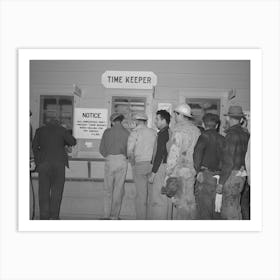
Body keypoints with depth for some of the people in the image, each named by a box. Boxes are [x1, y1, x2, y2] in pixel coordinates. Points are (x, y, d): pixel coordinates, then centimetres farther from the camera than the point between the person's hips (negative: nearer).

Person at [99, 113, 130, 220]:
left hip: (110, 160, 0)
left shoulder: (107, 132, 0)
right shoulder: (126, 133, 0)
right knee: (119, 189, 7)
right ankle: (115, 216, 12)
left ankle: (107, 214, 11)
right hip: (122, 161, 0)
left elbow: (101, 149, 1)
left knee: (108, 189, 10)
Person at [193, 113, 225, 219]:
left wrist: (198, 171, -16)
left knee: (204, 208, 0)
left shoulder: (205, 136, -5)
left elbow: (197, 152, -21)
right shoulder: (222, 138, 12)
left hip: (206, 175, -6)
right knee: (216, 208, 15)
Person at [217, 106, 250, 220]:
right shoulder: (245, 134, 8)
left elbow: (228, 161, -19)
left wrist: (221, 183, -15)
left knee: (230, 212, 0)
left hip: (231, 175, -8)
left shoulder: (232, 134, -16)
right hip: (241, 174, 9)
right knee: (235, 209, 18)